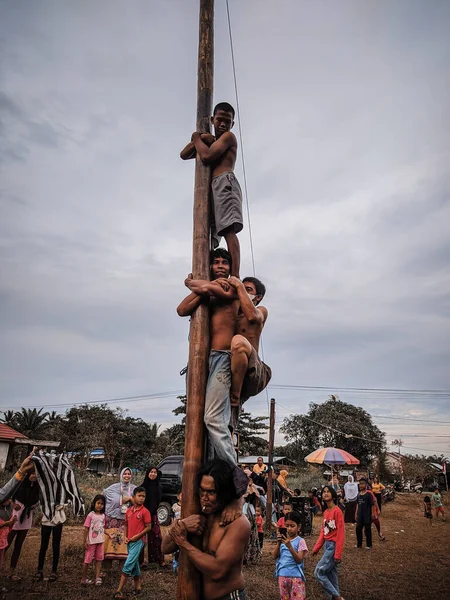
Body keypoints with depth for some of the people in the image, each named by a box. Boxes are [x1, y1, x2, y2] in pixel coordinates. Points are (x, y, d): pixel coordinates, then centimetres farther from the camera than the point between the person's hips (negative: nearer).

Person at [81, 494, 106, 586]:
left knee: (99, 559, 7)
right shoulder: (90, 515, -11)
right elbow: (86, 528, -10)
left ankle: (97, 577, 15)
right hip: (91, 541, -5)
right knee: (88, 559, 4)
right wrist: (85, 541, -11)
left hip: (100, 541, 5)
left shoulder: (103, 516, 4)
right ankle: (84, 578, 17)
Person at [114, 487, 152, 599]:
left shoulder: (145, 511, -13)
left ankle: (119, 590, -3)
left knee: (128, 565, -9)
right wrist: (125, 537, 0)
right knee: (134, 564, 16)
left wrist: (137, 536, -15)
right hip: (130, 541, 6)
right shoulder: (128, 511, 3)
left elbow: (148, 527, -11)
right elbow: (126, 525, 14)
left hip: (138, 541, -6)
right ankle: (137, 586, 29)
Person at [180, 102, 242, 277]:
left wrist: (196, 138, 10)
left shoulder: (228, 136, 9)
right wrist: (199, 139, 6)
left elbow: (207, 156, -8)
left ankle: (235, 277, -36)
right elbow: (184, 155, 21)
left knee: (229, 230, -24)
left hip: (224, 183, -9)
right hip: (210, 188, 9)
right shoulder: (210, 141, 32)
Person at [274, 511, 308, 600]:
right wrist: (278, 543, -18)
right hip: (282, 575, 4)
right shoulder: (283, 539, 4)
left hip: (296, 576, -4)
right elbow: (275, 556, -2)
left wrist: (289, 546, -29)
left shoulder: (300, 541, -9)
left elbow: (299, 560, -17)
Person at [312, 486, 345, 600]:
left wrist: (338, 553, -19)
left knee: (318, 572, -5)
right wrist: (316, 548, 12)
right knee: (331, 573, 14)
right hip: (327, 545, 8)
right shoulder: (325, 512, 7)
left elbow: (341, 533, -18)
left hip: (333, 545, -8)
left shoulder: (337, 511, -17)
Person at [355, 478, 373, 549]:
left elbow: (372, 505, -10)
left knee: (367, 530, 5)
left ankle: (368, 545, 21)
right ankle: (359, 544, 24)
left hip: (367, 516, -6)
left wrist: (372, 515, -12)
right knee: (358, 529, 10)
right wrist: (356, 514, 13)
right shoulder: (358, 495, 5)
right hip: (360, 516, 6)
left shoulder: (369, 495, -12)